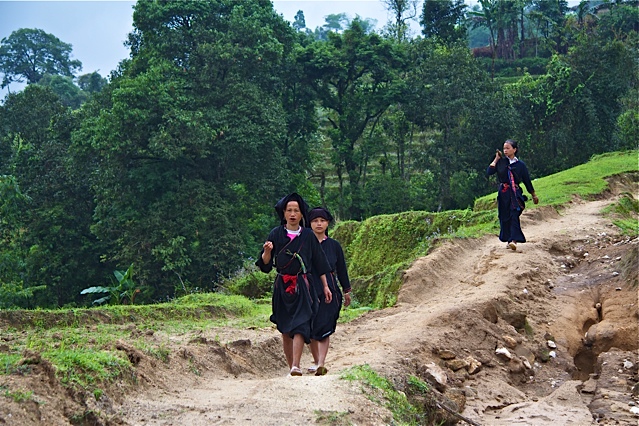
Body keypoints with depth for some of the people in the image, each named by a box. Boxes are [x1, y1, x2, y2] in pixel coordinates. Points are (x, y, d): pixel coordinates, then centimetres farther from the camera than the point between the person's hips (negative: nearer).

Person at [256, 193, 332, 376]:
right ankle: (290, 366, 14)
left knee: (300, 325, -16)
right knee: (285, 330, 5)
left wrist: (325, 286, 9)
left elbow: (319, 263, 11)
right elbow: (265, 263, 0)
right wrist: (267, 251, -21)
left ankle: (296, 366, -24)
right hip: (282, 286, 1)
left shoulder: (308, 235, 5)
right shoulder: (276, 234, 4)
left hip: (302, 286, -1)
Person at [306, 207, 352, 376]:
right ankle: (316, 361, 22)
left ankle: (321, 364, -21)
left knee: (324, 328, -13)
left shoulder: (334, 245, 7)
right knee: (310, 329, 7)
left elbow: (341, 269, 13)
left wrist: (347, 291, 16)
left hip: (329, 291, -1)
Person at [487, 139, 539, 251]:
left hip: (515, 193, -2)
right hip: (503, 193, 2)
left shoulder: (520, 165, 2)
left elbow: (527, 181, 10)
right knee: (504, 217, 4)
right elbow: (488, 172, -8)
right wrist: (496, 159, -3)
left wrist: (533, 195, 14)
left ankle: (514, 240, -24)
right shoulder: (501, 162, 5)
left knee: (514, 216, -15)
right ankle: (508, 239, 14)